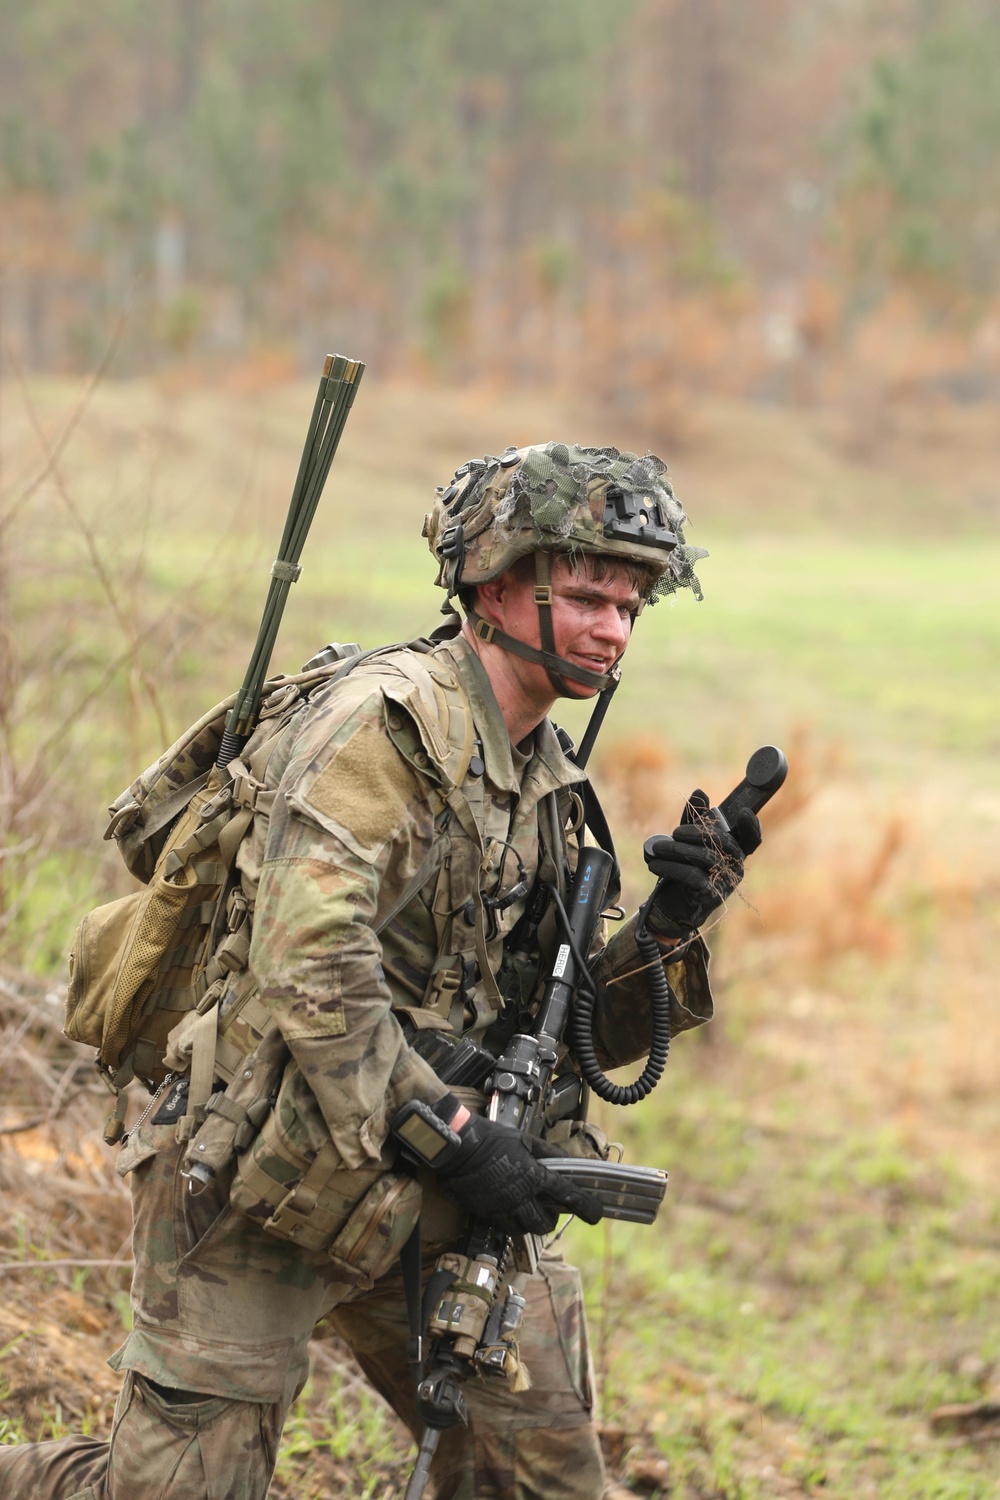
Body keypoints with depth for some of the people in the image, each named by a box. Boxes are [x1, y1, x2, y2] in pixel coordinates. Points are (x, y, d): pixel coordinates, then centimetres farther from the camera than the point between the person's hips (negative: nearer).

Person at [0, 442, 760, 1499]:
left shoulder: (545, 779, 11)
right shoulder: (383, 725, -15)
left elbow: (568, 1028, 12)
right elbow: (311, 973, -25)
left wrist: (667, 929, -5)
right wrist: (453, 1137, -26)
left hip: (429, 1202, 8)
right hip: (270, 1176, -8)